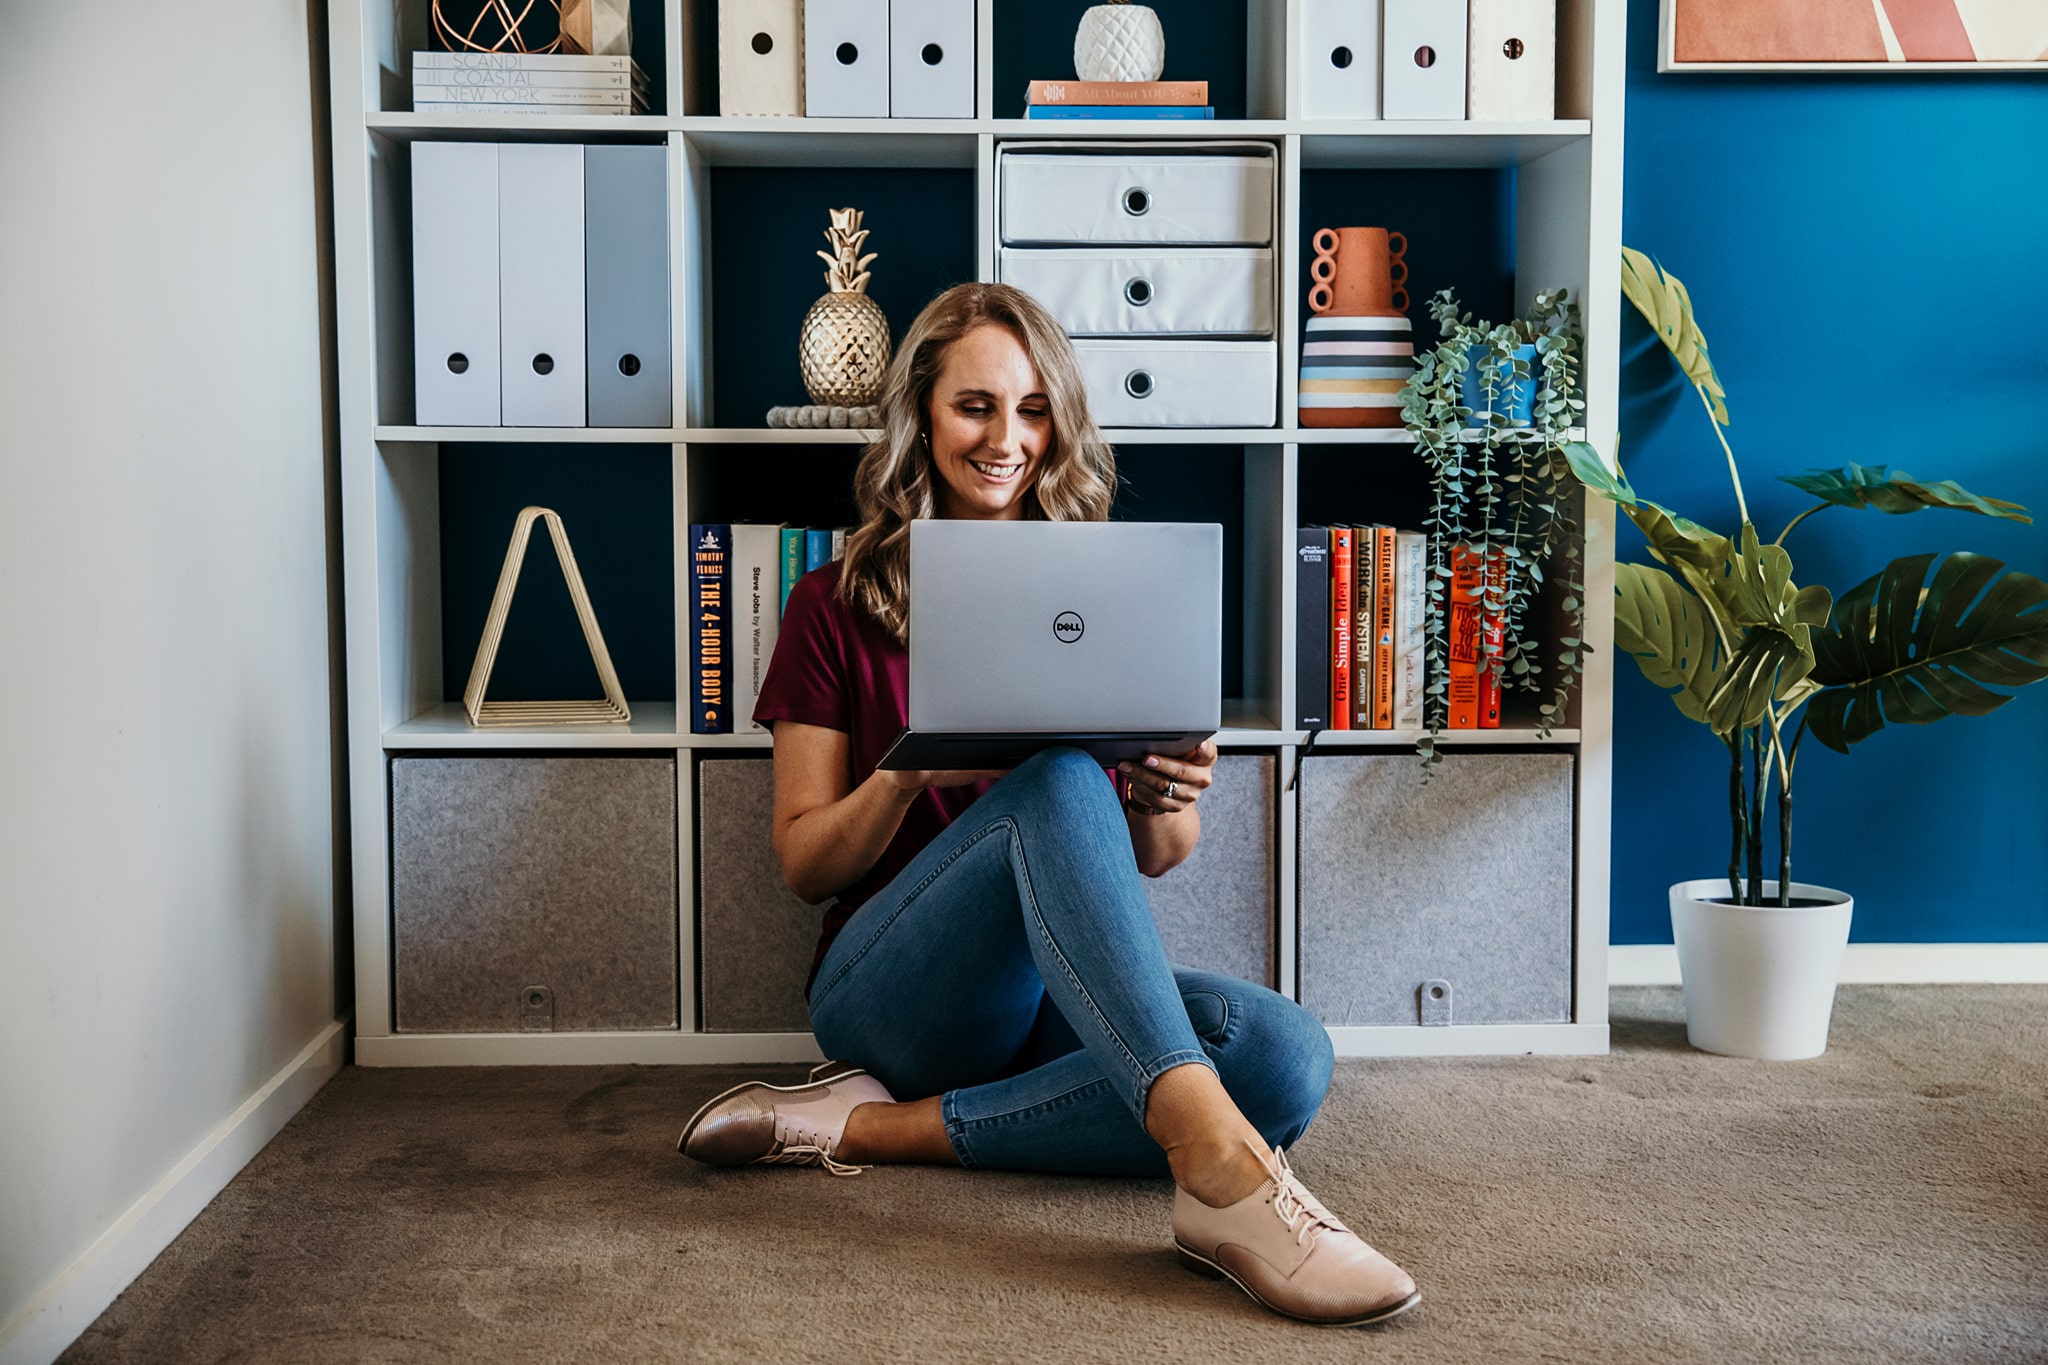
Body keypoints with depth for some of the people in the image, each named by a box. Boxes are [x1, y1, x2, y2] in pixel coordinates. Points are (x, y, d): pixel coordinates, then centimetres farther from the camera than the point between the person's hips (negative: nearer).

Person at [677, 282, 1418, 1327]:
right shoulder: (839, 605, 5)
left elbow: (1156, 857, 12)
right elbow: (804, 865, 2)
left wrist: (1167, 798, -13)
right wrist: (910, 773, -18)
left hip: (1065, 999, 3)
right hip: (887, 989, -3)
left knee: (1286, 1056, -29)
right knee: (1059, 777, -33)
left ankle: (877, 1125, -23)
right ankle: (1220, 1170, -48)